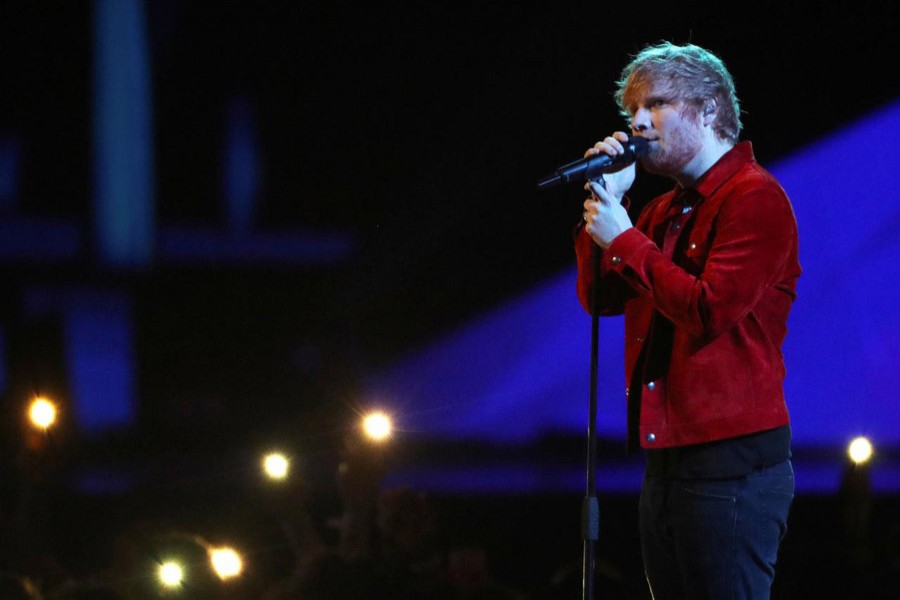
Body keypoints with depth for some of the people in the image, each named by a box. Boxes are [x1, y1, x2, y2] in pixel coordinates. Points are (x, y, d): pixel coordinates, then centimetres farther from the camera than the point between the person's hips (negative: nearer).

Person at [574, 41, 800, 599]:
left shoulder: (755, 197, -9)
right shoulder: (664, 211, 19)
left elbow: (710, 312, -20)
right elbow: (601, 298, 14)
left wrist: (624, 240, -11)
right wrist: (607, 201, 5)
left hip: (731, 462, -9)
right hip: (667, 462, 9)